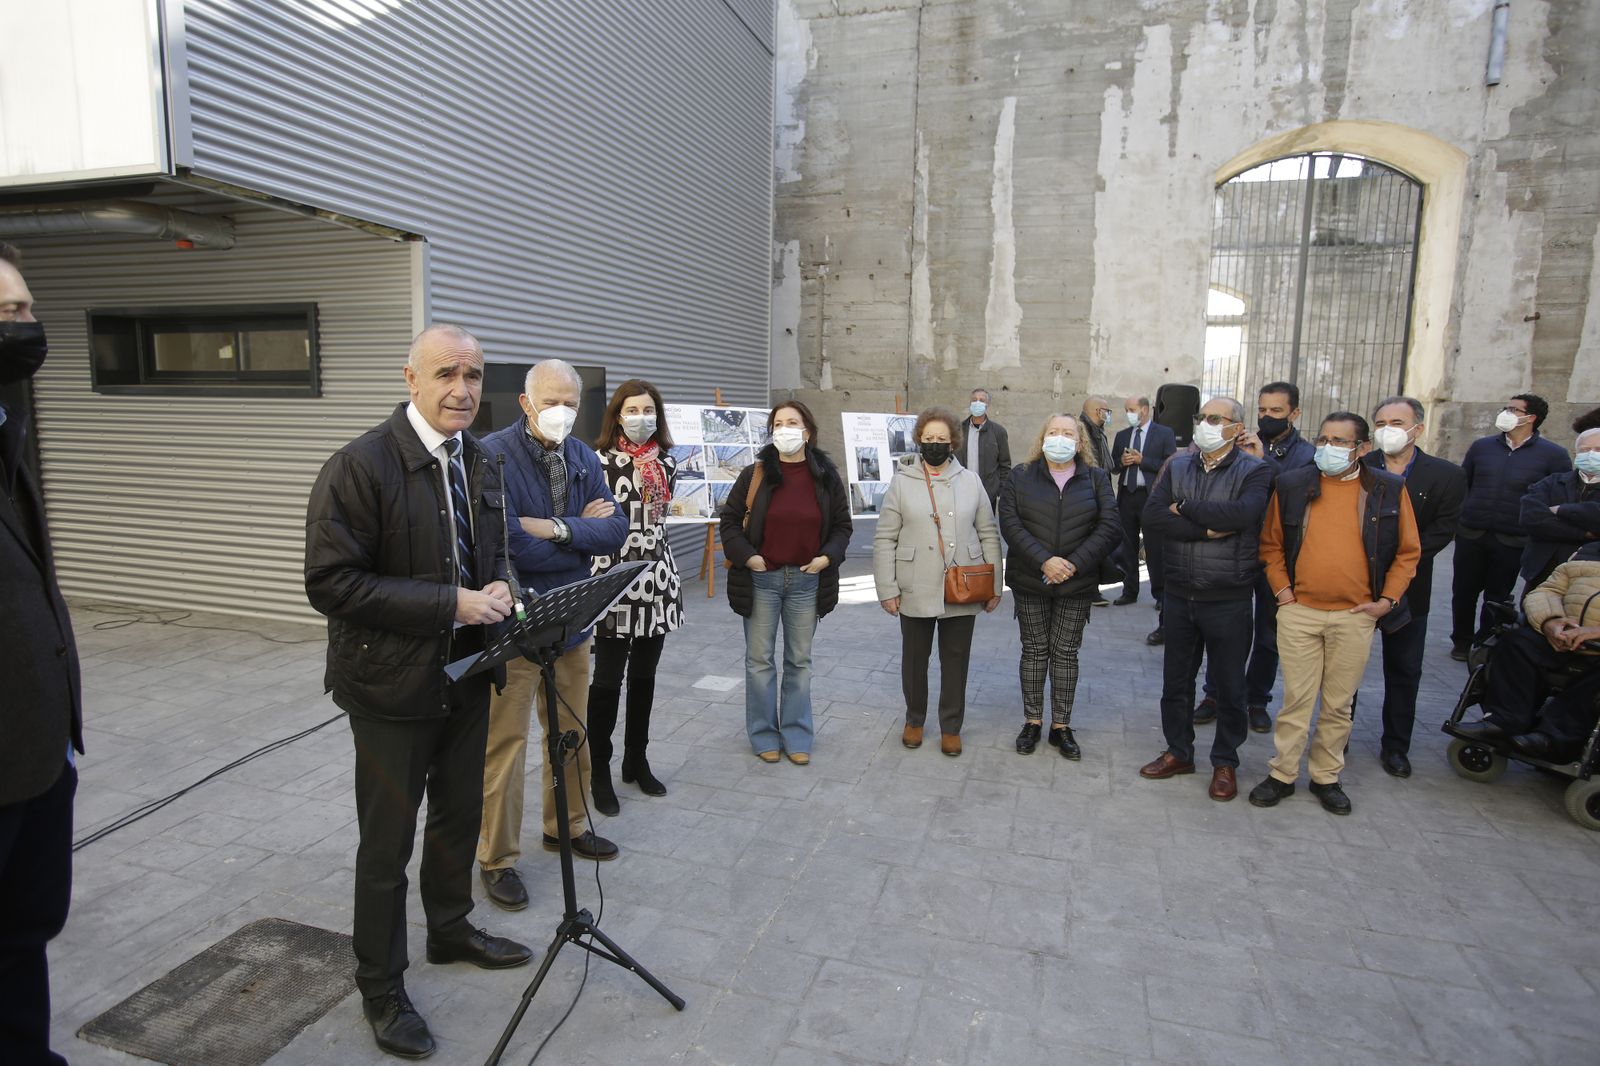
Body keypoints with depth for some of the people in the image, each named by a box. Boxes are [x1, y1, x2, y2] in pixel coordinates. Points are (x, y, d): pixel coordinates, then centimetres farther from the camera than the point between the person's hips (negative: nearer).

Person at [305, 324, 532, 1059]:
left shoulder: (479, 462, 5)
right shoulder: (359, 466, -18)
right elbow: (330, 584, -21)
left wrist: (497, 591, -6)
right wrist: (449, 605, -25)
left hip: (466, 674, 7)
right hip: (393, 684, -7)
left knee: (459, 815, 22)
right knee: (387, 843, 9)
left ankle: (450, 930, 46)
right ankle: (380, 988, 29)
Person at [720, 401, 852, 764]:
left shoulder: (826, 476, 1)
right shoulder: (755, 475, -4)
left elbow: (842, 525, 8)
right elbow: (729, 521, 1)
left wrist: (828, 557, -7)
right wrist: (746, 556, -11)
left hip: (806, 580, 2)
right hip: (761, 579, -1)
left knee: (800, 661, 11)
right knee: (759, 659, 7)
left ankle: (797, 736, 24)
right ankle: (764, 735, 22)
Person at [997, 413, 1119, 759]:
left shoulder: (1096, 479, 5)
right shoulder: (1021, 477, 3)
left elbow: (1110, 527, -5)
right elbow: (1010, 524, -7)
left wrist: (1074, 563, -15)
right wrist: (1043, 561, -18)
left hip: (1076, 584, 0)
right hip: (1030, 581, 0)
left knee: (1066, 653, 6)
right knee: (1034, 650, 7)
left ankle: (1061, 726, 16)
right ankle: (1032, 721, 18)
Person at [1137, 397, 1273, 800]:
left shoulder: (1254, 471, -7)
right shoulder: (1178, 465, 4)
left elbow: (1240, 515, -27)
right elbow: (1152, 518, -10)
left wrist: (1183, 507, -15)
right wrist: (1207, 529, -19)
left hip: (1229, 598, -4)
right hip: (1179, 595, 4)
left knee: (1229, 686, 10)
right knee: (1175, 680, 15)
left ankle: (1225, 762, 28)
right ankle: (1178, 752, 33)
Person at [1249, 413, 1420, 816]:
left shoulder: (1389, 490, 2)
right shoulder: (1292, 485, 2)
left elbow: (1408, 551, 7)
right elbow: (1271, 543, 9)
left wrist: (1387, 599, -1)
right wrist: (1281, 589, 0)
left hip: (1355, 616, 0)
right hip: (1298, 612, 0)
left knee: (1339, 703, 11)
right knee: (1297, 699, 5)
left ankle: (1326, 777, 26)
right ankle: (1283, 774, 17)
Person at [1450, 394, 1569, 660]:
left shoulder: (1554, 455, -3)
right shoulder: (1481, 446, 4)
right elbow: (1461, 485, 11)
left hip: (1512, 542, -2)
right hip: (1470, 535, 2)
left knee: (1497, 597, 10)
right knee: (1464, 592, 8)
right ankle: (1461, 642, 23)